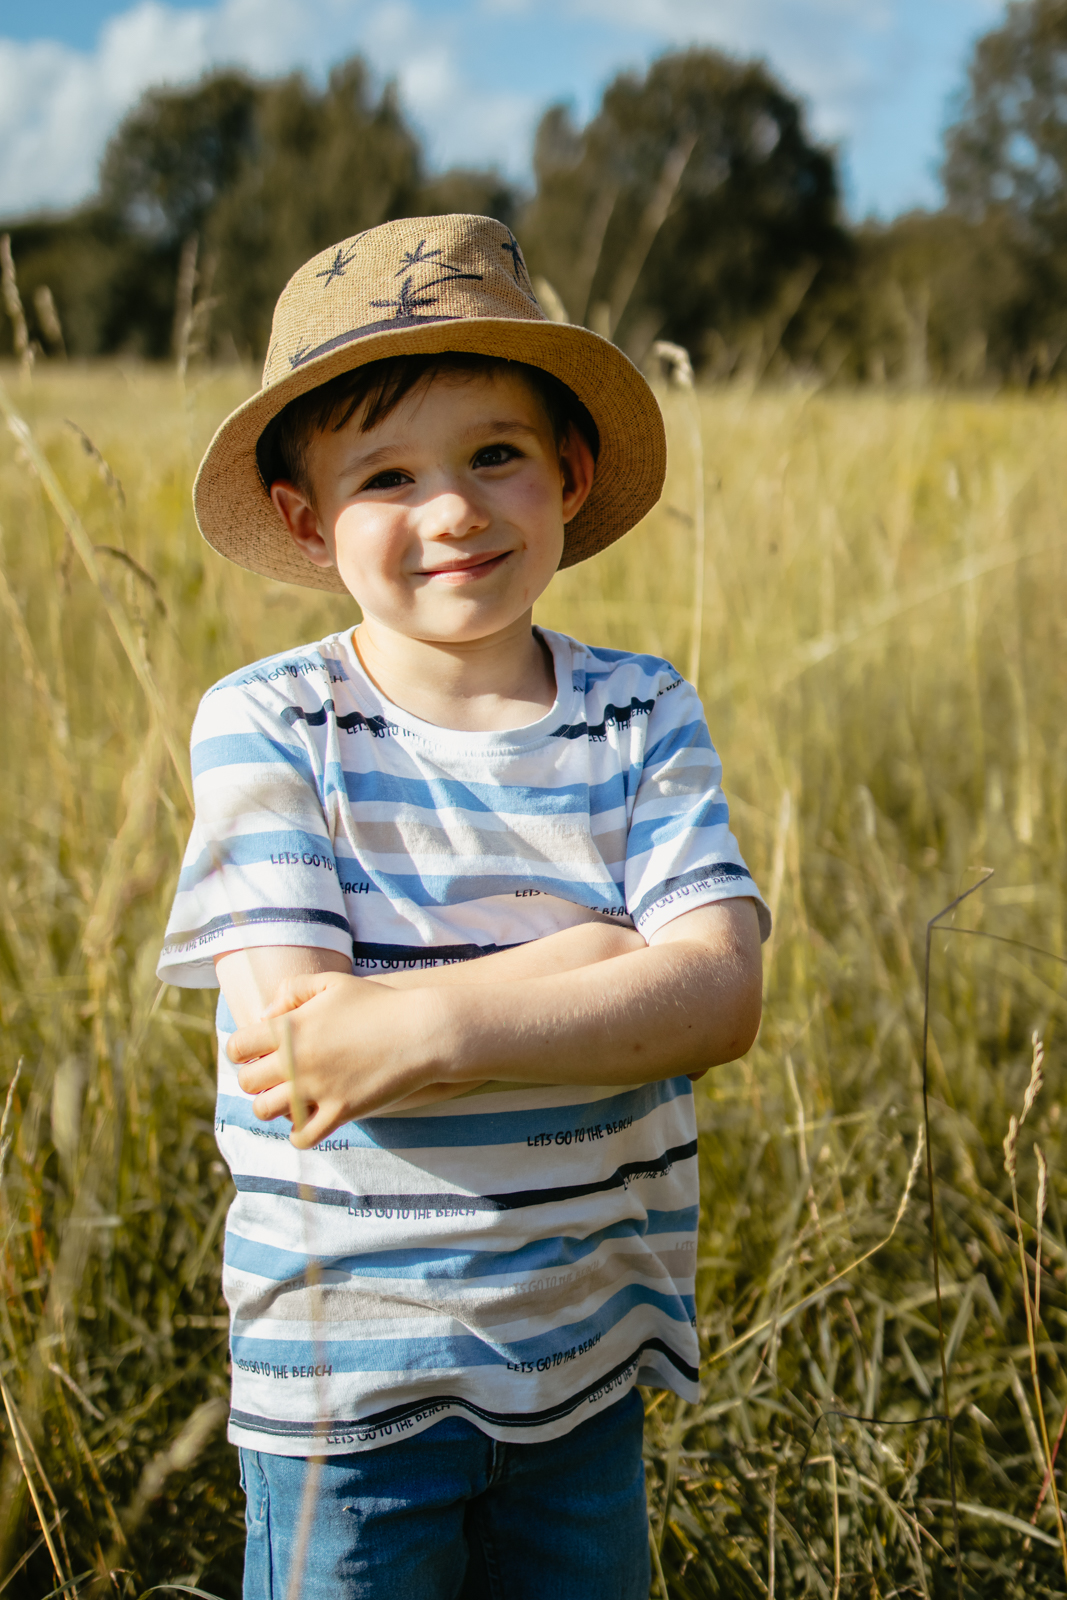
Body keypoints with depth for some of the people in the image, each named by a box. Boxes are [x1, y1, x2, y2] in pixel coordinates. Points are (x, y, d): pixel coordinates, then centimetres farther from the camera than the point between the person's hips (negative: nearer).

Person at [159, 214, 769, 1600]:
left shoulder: (642, 718, -4)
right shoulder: (266, 725, -11)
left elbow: (720, 996, -16)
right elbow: (291, 1028, -20)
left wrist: (425, 1032, -28)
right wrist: (596, 960, -21)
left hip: (589, 1361, 3)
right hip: (350, 1370, -3)